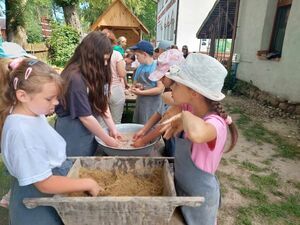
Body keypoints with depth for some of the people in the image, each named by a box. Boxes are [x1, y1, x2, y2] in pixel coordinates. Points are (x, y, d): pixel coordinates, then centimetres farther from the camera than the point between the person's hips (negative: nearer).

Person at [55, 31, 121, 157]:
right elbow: (86, 117, -22)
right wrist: (107, 140, -13)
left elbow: (102, 103, 4)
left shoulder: (93, 74, 4)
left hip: (88, 133, 8)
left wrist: (112, 128, -4)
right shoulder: (75, 78, -25)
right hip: (73, 138, -8)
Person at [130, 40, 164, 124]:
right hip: (140, 103, 6)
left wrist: (141, 92, -15)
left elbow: (160, 89, -16)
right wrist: (135, 88, -7)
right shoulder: (140, 67, 9)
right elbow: (134, 85, 17)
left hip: (153, 105, -6)